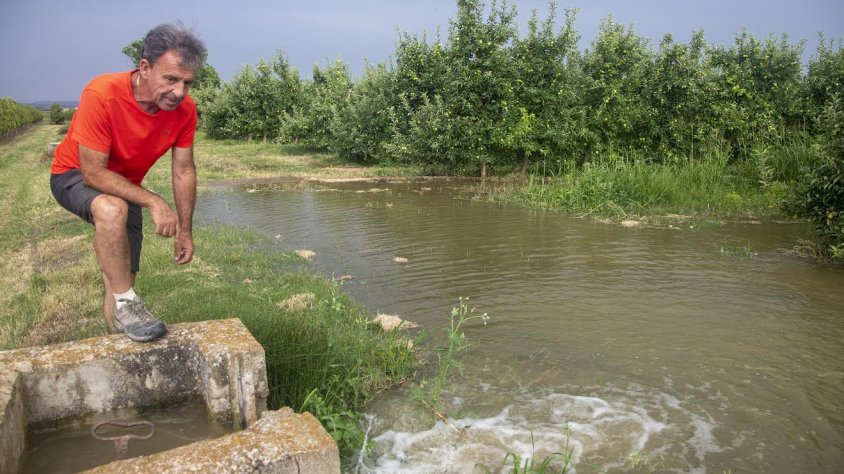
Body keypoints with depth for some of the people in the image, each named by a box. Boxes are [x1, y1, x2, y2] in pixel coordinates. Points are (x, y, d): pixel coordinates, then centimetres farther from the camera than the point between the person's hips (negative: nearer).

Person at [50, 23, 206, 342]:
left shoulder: (184, 109, -19)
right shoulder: (102, 95, -34)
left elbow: (184, 172, -10)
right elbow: (94, 173, -31)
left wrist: (185, 230, -9)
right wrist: (153, 202, -38)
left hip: (125, 186, 5)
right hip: (75, 176, -5)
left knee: (120, 280, 5)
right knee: (112, 208, -39)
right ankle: (125, 304, -26)